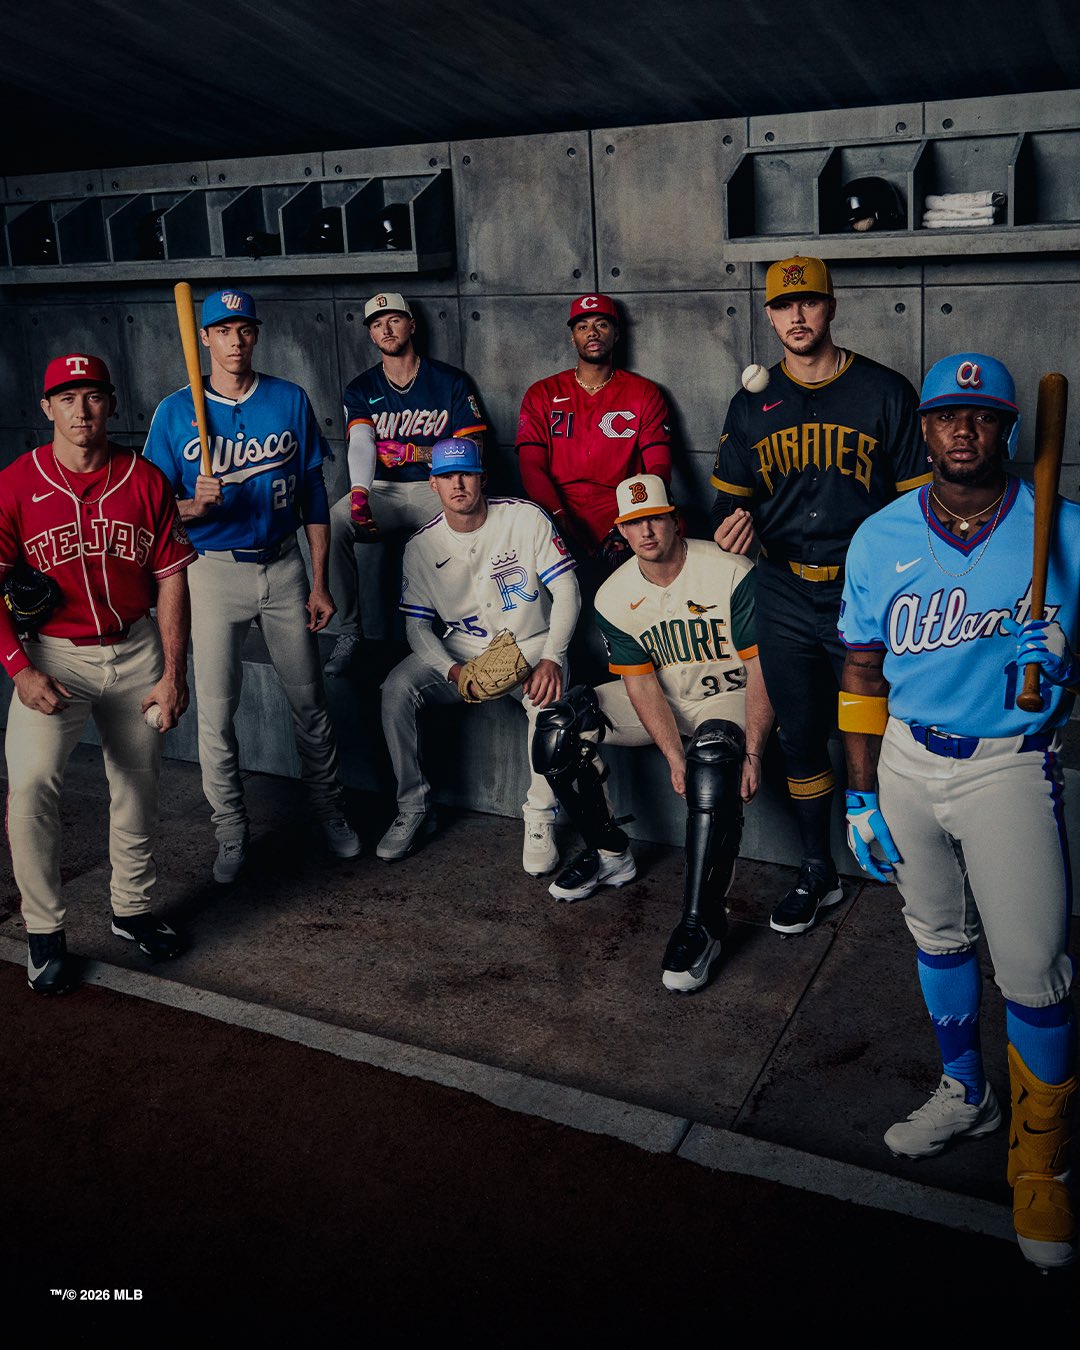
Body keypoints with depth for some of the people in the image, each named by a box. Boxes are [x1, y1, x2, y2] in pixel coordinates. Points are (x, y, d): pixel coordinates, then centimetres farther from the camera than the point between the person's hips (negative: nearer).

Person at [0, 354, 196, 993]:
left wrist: (173, 673, -3)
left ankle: (132, 909, 32)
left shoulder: (146, 480, 0)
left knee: (139, 785, 12)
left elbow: (171, 579, 2)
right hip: (52, 655, -2)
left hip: (137, 652, 3)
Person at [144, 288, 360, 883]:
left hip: (284, 567, 1)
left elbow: (313, 495, 5)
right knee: (216, 712, 1)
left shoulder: (291, 400, 2)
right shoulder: (175, 411, -2)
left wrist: (319, 583, 2)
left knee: (309, 703, 9)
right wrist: (193, 506, -23)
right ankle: (231, 835, 17)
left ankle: (329, 812, 27)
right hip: (214, 571, -1)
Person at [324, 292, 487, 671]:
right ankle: (348, 632, -18)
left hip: (437, 487, -1)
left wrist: (414, 452, -12)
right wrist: (359, 492, -30)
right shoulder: (361, 390, 11)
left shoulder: (449, 381, 7)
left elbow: (473, 446, 1)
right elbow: (361, 442, -9)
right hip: (383, 490, 2)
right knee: (332, 523, -28)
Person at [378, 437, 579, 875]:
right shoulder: (422, 546, -1)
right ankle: (414, 809, -7)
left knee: (547, 696, -35)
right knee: (397, 688, -22)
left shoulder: (526, 519, -8)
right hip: (460, 651, 3)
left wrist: (551, 659, -23)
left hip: (529, 644, -2)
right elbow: (417, 624, 0)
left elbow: (566, 591, -10)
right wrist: (453, 670, -20)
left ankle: (540, 820, -17)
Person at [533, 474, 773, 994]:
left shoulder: (732, 574, -17)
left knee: (715, 761, -39)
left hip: (727, 697, -5)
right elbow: (641, 683, -7)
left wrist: (753, 753, -28)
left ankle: (701, 925, -33)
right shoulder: (613, 598, -4)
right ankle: (610, 853, 6)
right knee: (557, 728, -13)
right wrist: (673, 756, -22)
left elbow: (760, 668, -18)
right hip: (661, 703, 5)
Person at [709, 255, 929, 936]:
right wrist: (734, 518, -9)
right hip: (785, 593, 4)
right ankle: (819, 874, 24)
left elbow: (918, 497, 0)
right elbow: (731, 491, 16)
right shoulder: (752, 403, 8)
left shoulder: (886, 392, -1)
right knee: (801, 736, 10)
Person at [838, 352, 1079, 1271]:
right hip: (906, 759, 3)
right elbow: (862, 670, 5)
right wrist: (861, 794, 3)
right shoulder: (881, 538, 1)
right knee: (938, 937, 16)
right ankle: (965, 1095, 38)